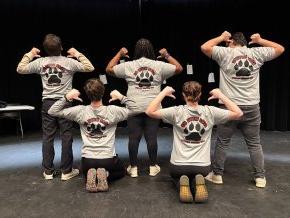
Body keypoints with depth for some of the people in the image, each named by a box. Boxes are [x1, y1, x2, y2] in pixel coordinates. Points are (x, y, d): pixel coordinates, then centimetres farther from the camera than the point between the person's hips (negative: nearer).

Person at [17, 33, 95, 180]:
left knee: (47, 137, 9)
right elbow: (89, 68, -2)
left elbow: (20, 69, 10)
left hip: (47, 103, 3)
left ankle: (48, 171, 17)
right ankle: (66, 171, 10)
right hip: (65, 102, -2)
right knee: (66, 136, 4)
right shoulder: (69, 62, -7)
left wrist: (29, 55, 19)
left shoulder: (40, 62, 0)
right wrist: (78, 55, 6)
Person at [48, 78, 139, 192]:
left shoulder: (80, 111, -12)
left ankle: (91, 176, -1)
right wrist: (121, 97, -7)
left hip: (87, 160, 2)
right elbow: (135, 109, -1)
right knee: (121, 171, 31)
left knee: (87, 172, 37)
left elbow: (52, 111, -4)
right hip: (108, 159, -1)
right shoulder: (112, 111, -14)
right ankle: (105, 175, -2)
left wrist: (67, 97, -8)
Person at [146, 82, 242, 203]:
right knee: (198, 174, 36)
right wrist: (220, 95, 4)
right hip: (203, 167, 1)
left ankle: (181, 183, -4)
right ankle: (197, 182, -2)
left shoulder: (177, 112, -12)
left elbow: (150, 111, -11)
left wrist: (164, 92, -5)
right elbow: (238, 113, 2)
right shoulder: (210, 112, -7)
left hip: (178, 165, -1)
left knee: (176, 175, 34)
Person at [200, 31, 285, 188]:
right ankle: (260, 177, 19)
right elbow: (280, 49, 18)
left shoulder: (225, 53, -3)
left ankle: (217, 174, 20)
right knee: (254, 144, 13)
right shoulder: (257, 53, 6)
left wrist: (221, 38, 10)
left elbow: (205, 47, -1)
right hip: (252, 108, 3)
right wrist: (260, 41, 23)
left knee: (222, 142, 10)